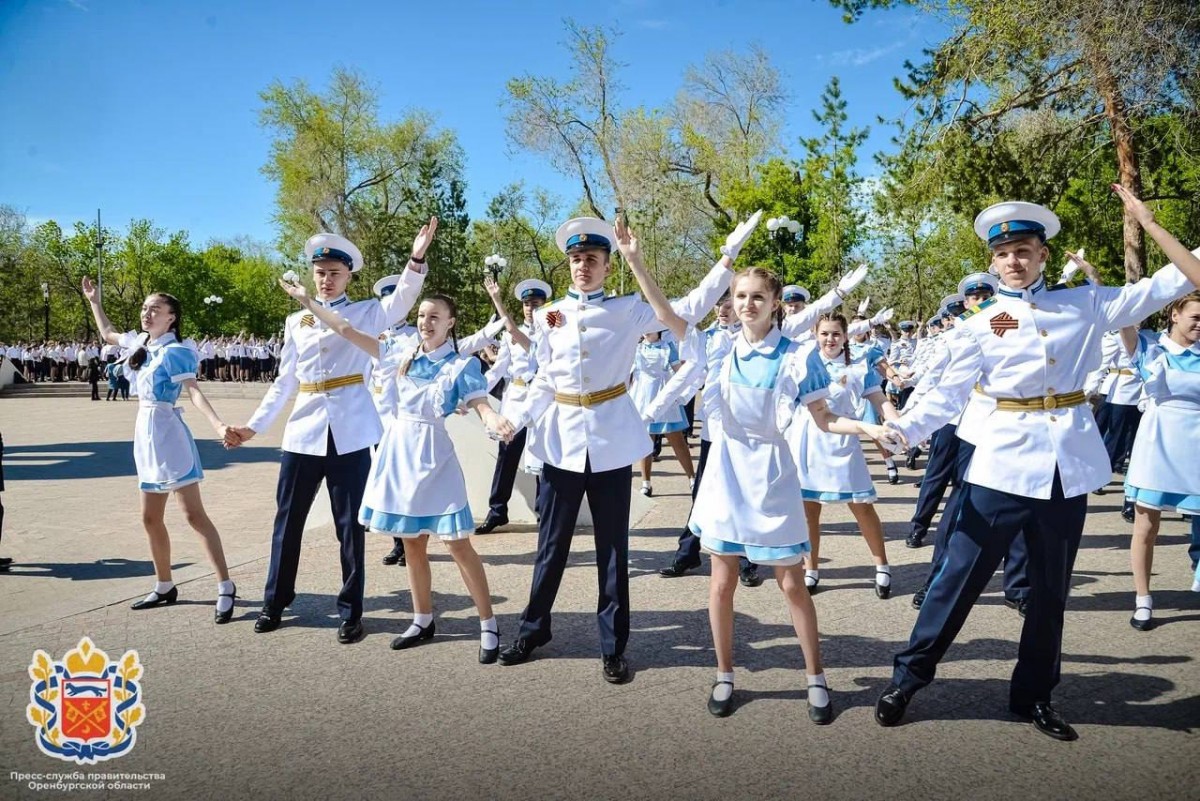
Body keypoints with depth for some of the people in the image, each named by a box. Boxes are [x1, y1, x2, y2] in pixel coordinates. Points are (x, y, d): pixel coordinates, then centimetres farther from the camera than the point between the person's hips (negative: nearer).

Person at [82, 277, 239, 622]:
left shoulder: (175, 351, -11)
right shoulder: (140, 342, 10)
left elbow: (194, 391, -24)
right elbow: (108, 334, 33)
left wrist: (218, 425, -38)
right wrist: (93, 300, 33)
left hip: (168, 433, -8)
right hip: (146, 434, 8)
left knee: (194, 514, -11)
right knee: (151, 518, 12)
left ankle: (226, 588, -9)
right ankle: (165, 587, 25)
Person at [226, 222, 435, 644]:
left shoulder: (366, 313, 3)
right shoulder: (296, 321, 12)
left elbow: (402, 300, -17)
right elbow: (284, 381, 14)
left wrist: (417, 258, -33)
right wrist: (254, 425, 8)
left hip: (350, 433, -3)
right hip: (303, 432, 3)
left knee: (350, 524, 4)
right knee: (287, 519, 11)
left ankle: (350, 611, 15)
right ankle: (274, 602, 28)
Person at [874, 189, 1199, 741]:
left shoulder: (1084, 303, 5)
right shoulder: (979, 323, 1)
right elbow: (949, 394, -7)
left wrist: (1145, 221, -1)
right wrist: (902, 430, -22)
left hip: (1069, 465, 3)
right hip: (1004, 464, -2)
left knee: (1051, 589, 13)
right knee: (960, 577, 0)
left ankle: (1034, 695, 30)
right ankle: (908, 677, 14)